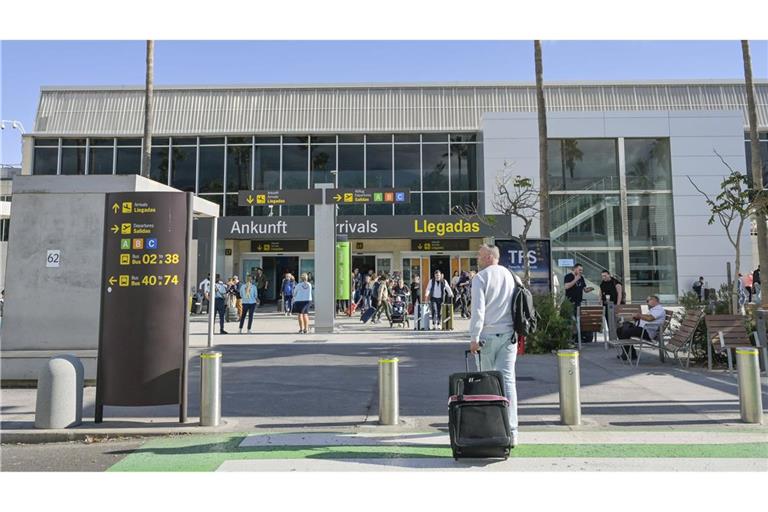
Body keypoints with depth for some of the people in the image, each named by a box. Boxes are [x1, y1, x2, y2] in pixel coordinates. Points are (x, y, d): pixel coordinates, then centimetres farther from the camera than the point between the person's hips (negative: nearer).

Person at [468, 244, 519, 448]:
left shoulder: (481, 277, -4)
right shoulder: (510, 275, 11)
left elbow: (478, 309, -11)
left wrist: (474, 337, -11)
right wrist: (519, 333, 16)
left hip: (488, 335, -4)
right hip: (509, 334, 4)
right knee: (507, 379, 0)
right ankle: (511, 431, -4)